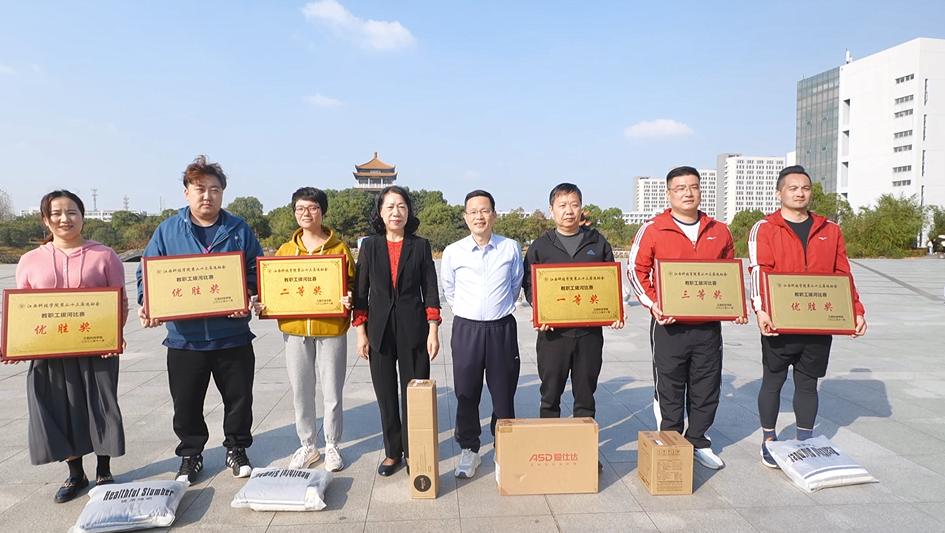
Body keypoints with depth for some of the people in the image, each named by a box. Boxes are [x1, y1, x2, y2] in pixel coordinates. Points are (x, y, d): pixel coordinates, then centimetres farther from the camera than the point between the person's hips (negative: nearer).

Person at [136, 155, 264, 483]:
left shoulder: (238, 230, 2)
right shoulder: (168, 230, 4)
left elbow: (257, 271, 2)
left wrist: (247, 296, -15)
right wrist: (147, 304, -14)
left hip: (232, 334, 0)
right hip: (184, 336, 1)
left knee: (238, 397, 11)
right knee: (186, 403, 11)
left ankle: (237, 449, 32)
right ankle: (190, 455, 32)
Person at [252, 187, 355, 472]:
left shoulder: (339, 248, -1)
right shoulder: (285, 250, 8)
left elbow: (352, 284, -1)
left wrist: (349, 299, -22)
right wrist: (263, 305, -7)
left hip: (331, 329, -3)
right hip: (295, 329, 3)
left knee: (332, 392, 7)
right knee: (301, 392, 12)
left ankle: (332, 446, 25)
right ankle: (308, 445, 29)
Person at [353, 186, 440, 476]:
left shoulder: (420, 246, 2)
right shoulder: (369, 246, 5)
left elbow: (431, 290, 1)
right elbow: (360, 291, 5)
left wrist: (433, 330, -5)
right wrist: (360, 331, 0)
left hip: (413, 329, -1)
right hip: (379, 329, 1)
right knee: (386, 394, 9)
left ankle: (412, 452, 19)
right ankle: (392, 451, 24)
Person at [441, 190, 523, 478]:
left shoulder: (511, 248, 0)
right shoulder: (453, 252, -1)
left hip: (502, 329, 0)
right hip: (466, 329, 0)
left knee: (503, 393, 8)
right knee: (466, 393, 7)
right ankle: (468, 450, 24)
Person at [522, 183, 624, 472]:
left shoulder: (598, 243, 8)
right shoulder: (540, 246, 4)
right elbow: (529, 285, 4)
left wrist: (615, 311, -6)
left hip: (590, 330, 1)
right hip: (553, 331, -1)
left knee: (586, 394, 12)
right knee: (551, 394, 8)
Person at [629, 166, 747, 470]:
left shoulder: (719, 232, 9)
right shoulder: (653, 229, -3)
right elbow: (637, 271, -3)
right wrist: (653, 303, -15)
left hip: (709, 326, 4)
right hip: (669, 326, -3)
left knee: (707, 388, 12)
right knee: (669, 389, 7)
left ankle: (698, 442, 31)